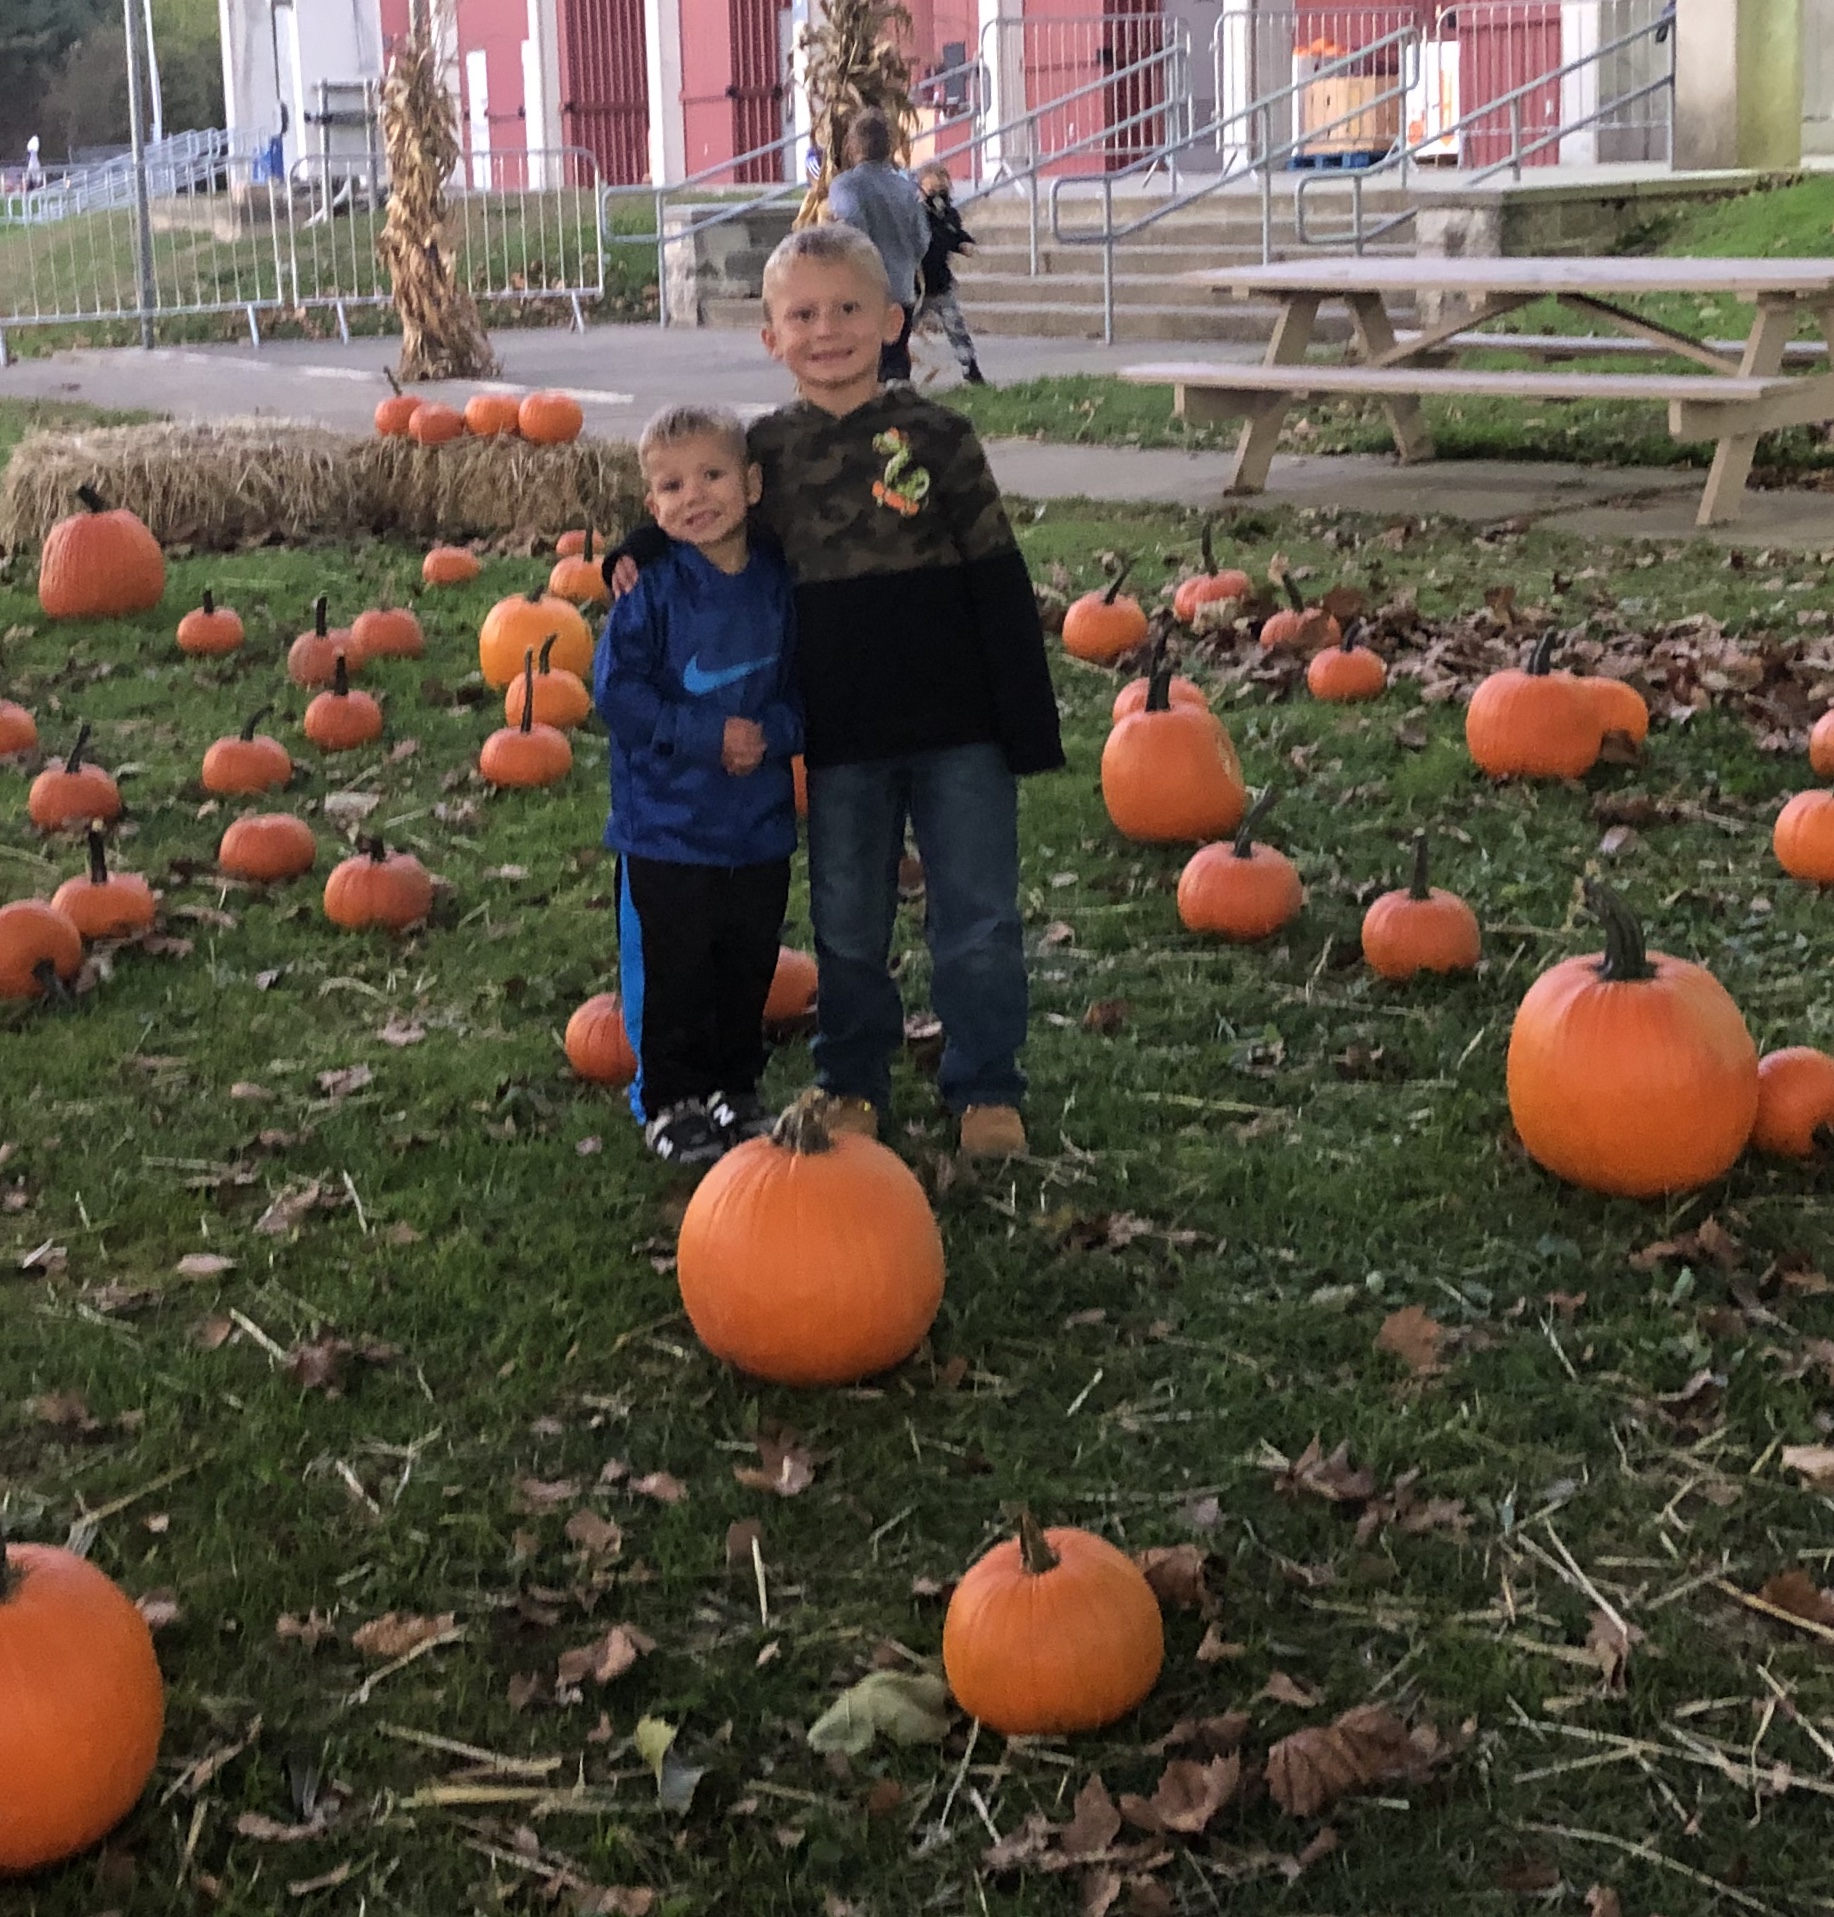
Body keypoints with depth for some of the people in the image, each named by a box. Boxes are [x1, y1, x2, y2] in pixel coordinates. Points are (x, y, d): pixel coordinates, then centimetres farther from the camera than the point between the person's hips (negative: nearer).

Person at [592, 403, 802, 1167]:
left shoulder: (779, 582, -1)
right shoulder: (649, 586, -12)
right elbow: (616, 689, -14)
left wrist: (772, 731, -15)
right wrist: (707, 734, -20)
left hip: (760, 823, 4)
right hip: (666, 824, -4)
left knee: (749, 967, 16)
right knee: (671, 973, 5)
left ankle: (735, 1088, 33)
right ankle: (670, 1101, 21)